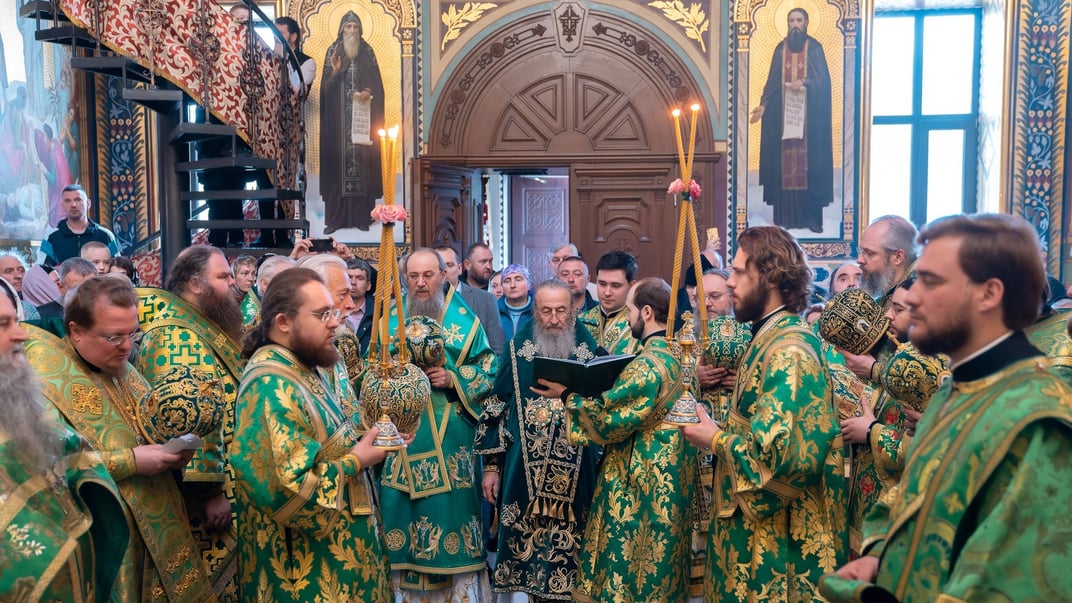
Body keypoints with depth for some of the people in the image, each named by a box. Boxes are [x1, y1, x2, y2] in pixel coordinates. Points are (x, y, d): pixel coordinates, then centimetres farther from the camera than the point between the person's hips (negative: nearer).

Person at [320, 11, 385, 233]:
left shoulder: (368, 52, 7)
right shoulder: (333, 51, 5)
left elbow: (377, 85, 5)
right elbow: (326, 88, -1)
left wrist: (369, 93, -15)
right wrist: (334, 71, -18)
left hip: (363, 117, 1)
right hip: (338, 119, 0)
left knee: (362, 164, -1)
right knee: (338, 162, -3)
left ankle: (362, 216, 4)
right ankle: (335, 217, 1)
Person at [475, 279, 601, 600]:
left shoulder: (589, 350, 1)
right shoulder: (518, 349, 1)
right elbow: (497, 407, 3)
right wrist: (491, 465, 0)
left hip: (577, 474, 0)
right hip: (525, 470, 0)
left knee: (571, 544, 5)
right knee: (526, 542, 5)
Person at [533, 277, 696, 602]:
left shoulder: (649, 363, -23)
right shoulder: (679, 352, 6)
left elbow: (608, 423, -19)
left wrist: (567, 396, -9)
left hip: (639, 484, -9)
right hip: (669, 478, 9)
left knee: (626, 570, 4)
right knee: (653, 569, 19)